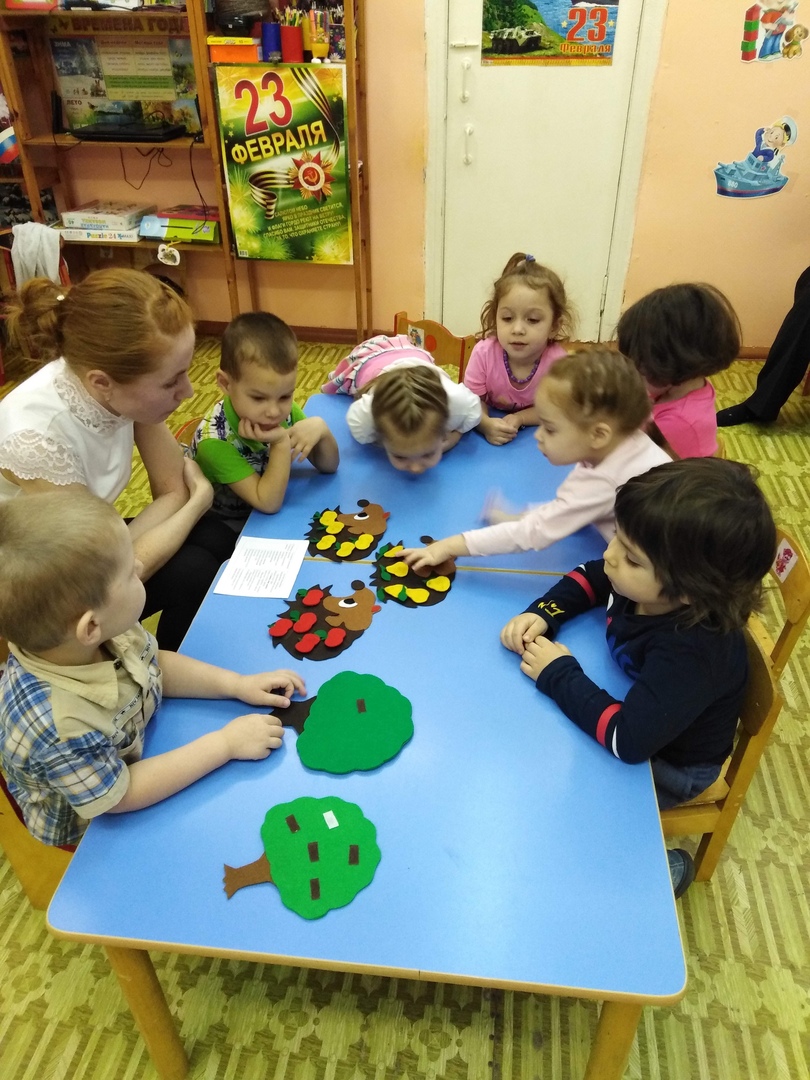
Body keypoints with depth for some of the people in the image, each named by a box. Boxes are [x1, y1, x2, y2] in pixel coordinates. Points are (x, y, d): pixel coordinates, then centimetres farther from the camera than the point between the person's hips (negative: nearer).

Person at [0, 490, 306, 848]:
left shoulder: (103, 631, -24)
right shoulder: (59, 726, -43)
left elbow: (155, 665, -3)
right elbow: (121, 797, -28)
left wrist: (237, 683, -13)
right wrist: (224, 744, -27)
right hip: (94, 830, -5)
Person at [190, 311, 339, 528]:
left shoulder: (285, 411, -11)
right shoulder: (215, 440, -25)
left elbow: (329, 466, -5)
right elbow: (268, 503, -25)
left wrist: (321, 429, -22)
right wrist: (282, 444, -33)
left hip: (274, 518, 4)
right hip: (227, 533, -4)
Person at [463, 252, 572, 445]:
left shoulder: (556, 360, -25)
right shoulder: (484, 353, -23)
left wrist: (519, 418, -30)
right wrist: (486, 424, -35)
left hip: (538, 437, 0)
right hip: (492, 427, 1)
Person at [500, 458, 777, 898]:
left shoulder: (693, 650, -41)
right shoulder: (645, 583, -22)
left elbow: (629, 738, -45)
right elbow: (588, 578, -2)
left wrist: (558, 674, -34)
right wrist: (541, 615, -19)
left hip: (667, 766, -7)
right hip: (630, 699, 7)